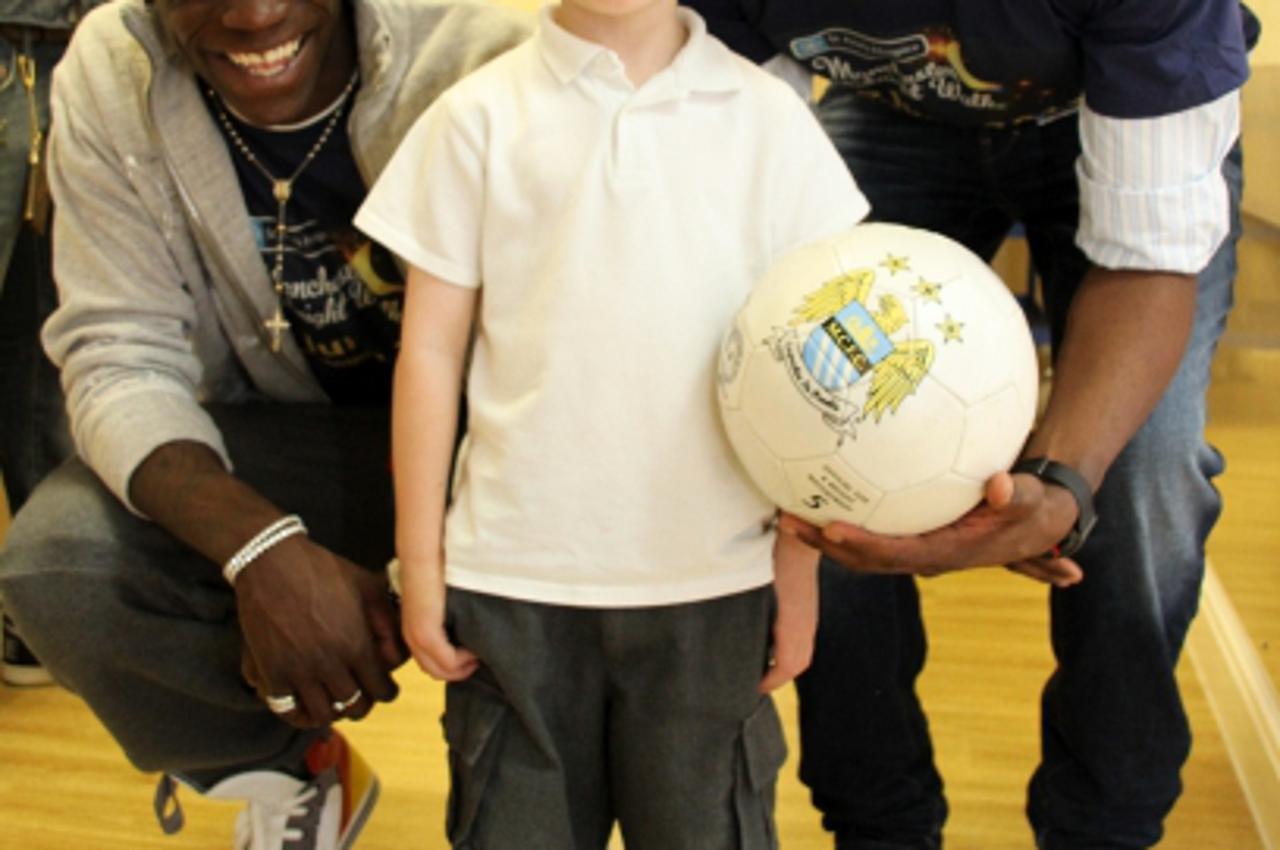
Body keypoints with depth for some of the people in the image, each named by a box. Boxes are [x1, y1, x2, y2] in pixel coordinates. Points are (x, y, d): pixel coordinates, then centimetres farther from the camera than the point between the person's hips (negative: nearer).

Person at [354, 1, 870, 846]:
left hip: (712, 583, 1)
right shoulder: (480, 114, -1)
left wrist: (799, 569, 4)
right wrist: (420, 564, 1)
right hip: (514, 577, 0)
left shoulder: (768, 117, 0)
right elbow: (431, 346, 1)